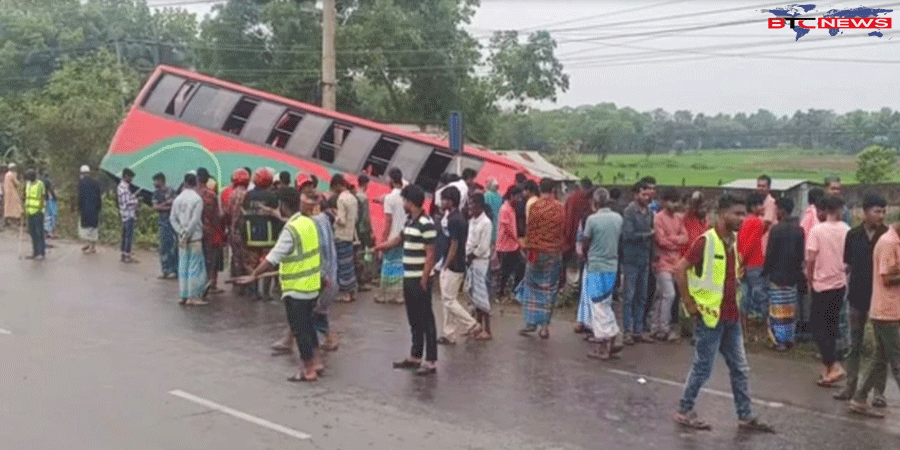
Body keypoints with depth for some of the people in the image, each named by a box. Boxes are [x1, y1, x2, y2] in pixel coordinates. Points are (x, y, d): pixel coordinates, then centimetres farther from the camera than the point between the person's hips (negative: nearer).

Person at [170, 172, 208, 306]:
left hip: (182, 239, 6)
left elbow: (172, 218, 5)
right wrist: (187, 234, -9)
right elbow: (195, 220, -16)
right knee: (195, 266, -1)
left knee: (183, 266, 10)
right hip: (195, 238, -6)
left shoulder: (177, 199, 7)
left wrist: (181, 232, 1)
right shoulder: (197, 199, -11)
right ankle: (194, 296, -1)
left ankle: (184, 296, 13)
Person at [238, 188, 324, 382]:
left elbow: (273, 258, -23)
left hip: (296, 289, -8)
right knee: (308, 325, 20)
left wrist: (254, 275, -18)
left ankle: (309, 370, 9)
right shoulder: (309, 223, 5)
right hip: (313, 286, 8)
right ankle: (316, 362, 26)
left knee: (300, 329, 2)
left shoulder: (290, 230, -20)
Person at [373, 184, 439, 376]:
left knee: (426, 320, -3)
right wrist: (380, 247, 32)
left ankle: (431, 361, 3)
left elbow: (430, 254, -18)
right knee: (414, 319, 16)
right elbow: (399, 239, 29)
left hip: (420, 280, -9)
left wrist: (424, 280, -19)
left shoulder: (426, 224, -17)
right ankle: (415, 356, 26)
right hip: (408, 278, 9)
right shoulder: (410, 221, 11)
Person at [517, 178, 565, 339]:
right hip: (554, 253, 1)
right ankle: (545, 326, 6)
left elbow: (529, 229, -4)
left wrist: (528, 247, 8)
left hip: (536, 251, -1)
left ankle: (531, 322, 11)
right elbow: (562, 231, 4)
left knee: (532, 287, 12)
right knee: (549, 289, 7)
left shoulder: (534, 206, -7)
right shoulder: (560, 208, -3)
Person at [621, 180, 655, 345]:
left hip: (644, 261, 6)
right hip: (631, 260, -6)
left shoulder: (649, 212, 11)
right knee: (629, 297, -1)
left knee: (642, 298, 10)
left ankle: (638, 331, 17)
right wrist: (648, 235, -9)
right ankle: (628, 332, 4)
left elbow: (650, 234, 15)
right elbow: (628, 235, -17)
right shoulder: (630, 211, -9)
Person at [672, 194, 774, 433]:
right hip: (710, 316, -8)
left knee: (740, 368, 12)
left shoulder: (733, 241, 9)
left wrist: (734, 301, 14)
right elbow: (680, 270, -18)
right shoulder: (706, 241, -15)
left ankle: (745, 416, 21)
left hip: (731, 316, 8)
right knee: (703, 368, 1)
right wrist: (689, 303, -16)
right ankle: (684, 411, 16)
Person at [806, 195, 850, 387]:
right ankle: (827, 367, 19)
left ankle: (834, 365, -10)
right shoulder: (847, 230, -1)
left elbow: (811, 259, -13)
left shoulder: (817, 230, -12)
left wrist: (809, 279, 0)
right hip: (840, 284, 5)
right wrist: (845, 273, 17)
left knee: (818, 325, 3)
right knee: (832, 325, 14)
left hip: (822, 285, -5)